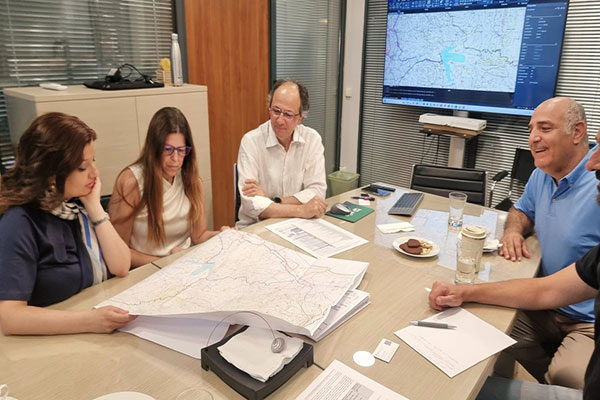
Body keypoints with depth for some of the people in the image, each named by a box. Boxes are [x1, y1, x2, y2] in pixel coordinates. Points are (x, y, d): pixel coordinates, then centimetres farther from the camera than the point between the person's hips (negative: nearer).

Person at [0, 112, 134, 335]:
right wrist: (90, 321, -32)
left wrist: (94, 207, -8)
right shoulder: (20, 222, -16)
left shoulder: (78, 204, 1)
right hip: (57, 342, -5)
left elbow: (121, 267, -1)